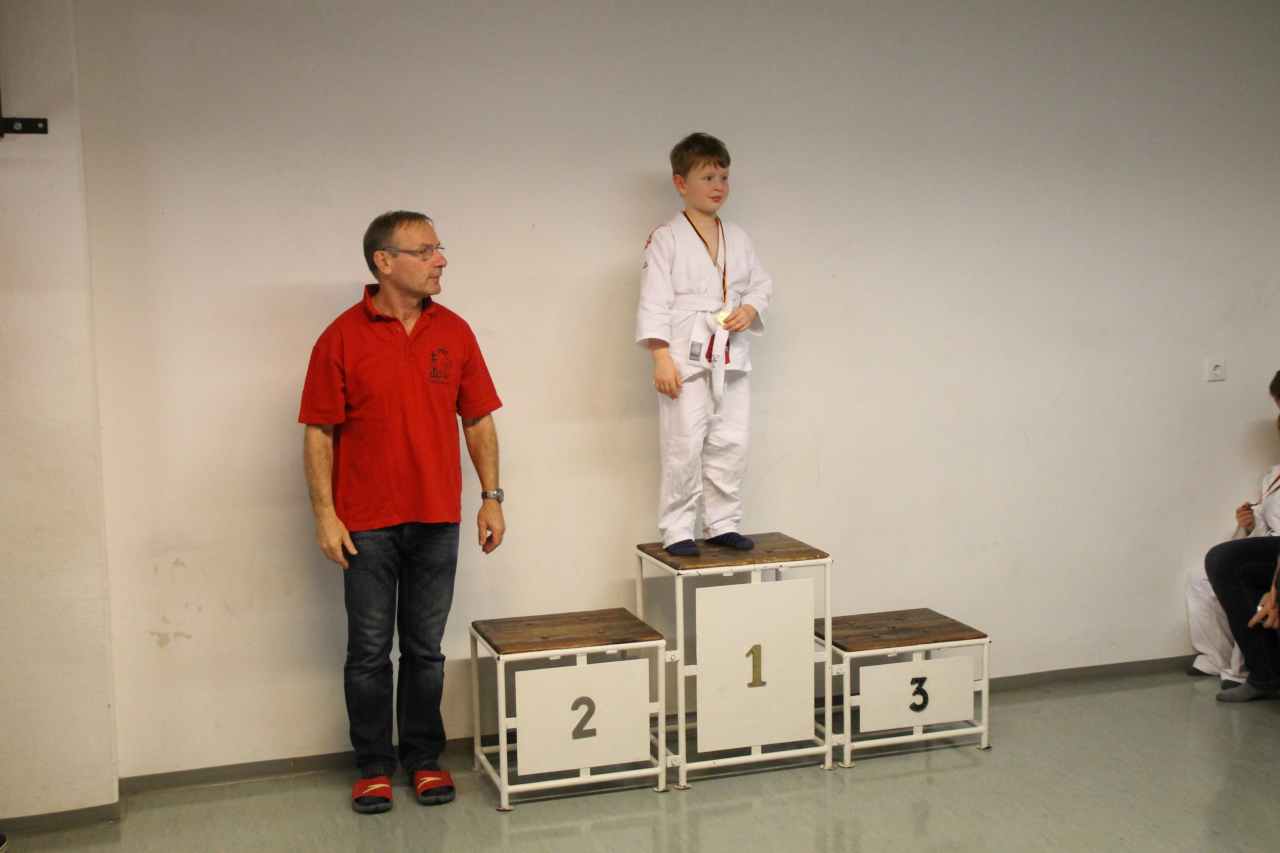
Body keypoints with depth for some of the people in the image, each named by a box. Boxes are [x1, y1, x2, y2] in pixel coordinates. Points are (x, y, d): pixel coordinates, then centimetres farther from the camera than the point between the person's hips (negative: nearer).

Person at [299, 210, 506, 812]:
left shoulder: (454, 332, 4)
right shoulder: (343, 337, -6)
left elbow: (478, 420, 9)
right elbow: (319, 431, -5)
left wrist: (491, 497, 4)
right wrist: (324, 514, -10)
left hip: (437, 519, 3)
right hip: (367, 523, -3)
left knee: (426, 649, 12)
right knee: (369, 651, 7)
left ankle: (425, 759, 25)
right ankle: (374, 767, 21)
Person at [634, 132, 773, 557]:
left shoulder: (737, 238, 13)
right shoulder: (666, 239, -4)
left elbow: (762, 283, 20)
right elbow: (653, 301, -9)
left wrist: (751, 308, -3)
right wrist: (661, 357, -17)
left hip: (731, 355, 6)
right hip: (686, 357, -5)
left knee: (730, 443, 9)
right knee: (683, 446, -3)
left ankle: (723, 524, 20)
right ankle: (677, 530, 8)